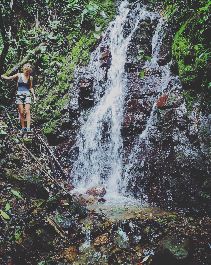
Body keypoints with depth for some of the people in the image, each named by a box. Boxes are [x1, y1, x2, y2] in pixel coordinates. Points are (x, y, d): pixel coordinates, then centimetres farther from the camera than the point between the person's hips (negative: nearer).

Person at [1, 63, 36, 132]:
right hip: (19, 95, -1)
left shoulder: (30, 78, 7)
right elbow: (8, 78, 6)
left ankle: (28, 129, -13)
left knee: (27, 112, -10)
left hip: (27, 95, 1)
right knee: (21, 112, 0)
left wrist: (34, 96, 14)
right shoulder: (19, 75, 2)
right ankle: (23, 128, 8)